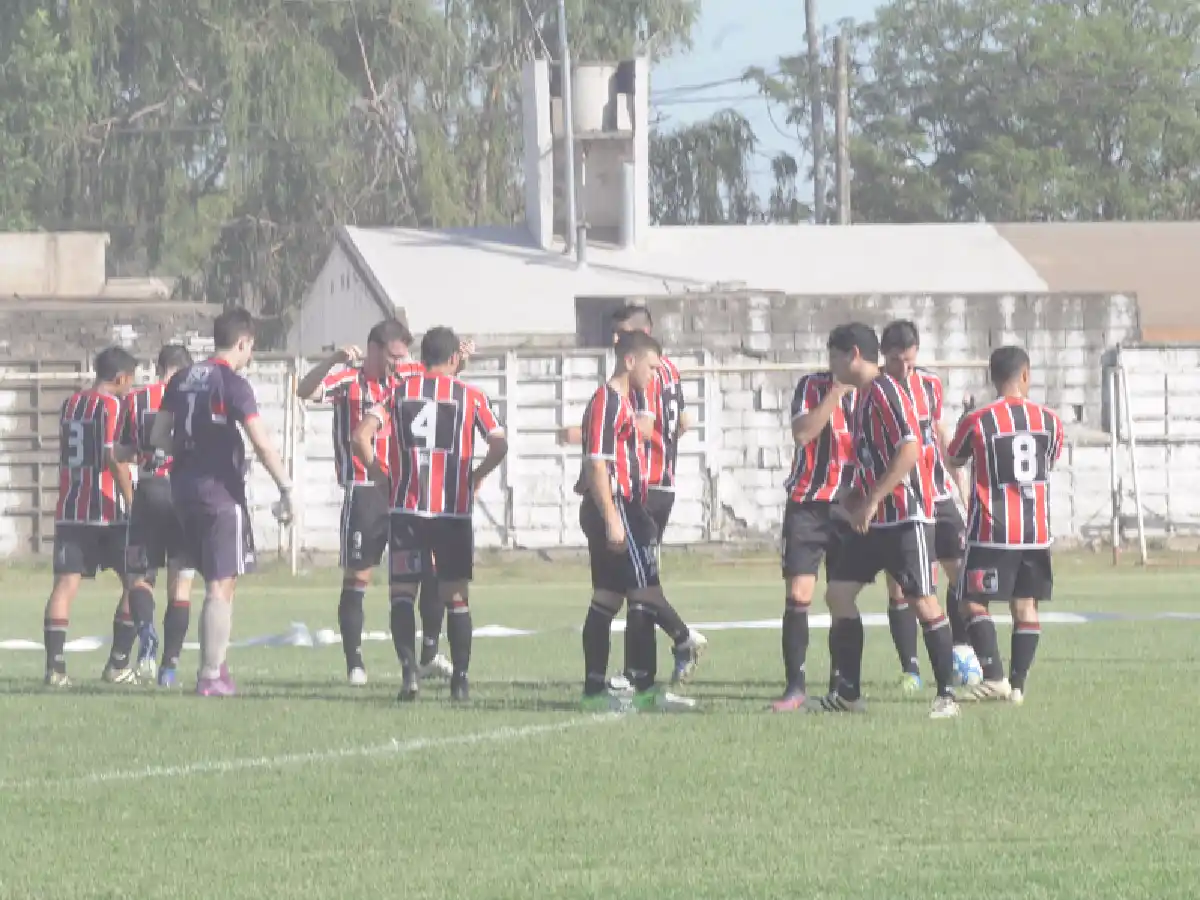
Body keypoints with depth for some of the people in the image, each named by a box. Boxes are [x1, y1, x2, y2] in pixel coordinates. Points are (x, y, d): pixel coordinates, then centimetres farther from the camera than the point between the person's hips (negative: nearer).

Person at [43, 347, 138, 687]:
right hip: (107, 512, -6)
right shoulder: (112, 405, -7)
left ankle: (55, 666, -13)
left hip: (70, 511, 6)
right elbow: (115, 458, -15)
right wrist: (131, 503, -14)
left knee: (65, 583, -1)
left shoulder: (70, 404, 15)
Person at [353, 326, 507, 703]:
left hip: (407, 507, 0)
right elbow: (499, 445, -6)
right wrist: (476, 476, 10)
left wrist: (380, 475, 7)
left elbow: (361, 436, -5)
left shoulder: (399, 392, 6)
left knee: (402, 592, 5)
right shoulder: (470, 396, 2)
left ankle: (409, 668, -15)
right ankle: (460, 679, 8)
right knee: (456, 595, 10)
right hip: (455, 509, 0)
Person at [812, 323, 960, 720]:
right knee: (839, 594, 6)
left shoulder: (885, 392, -14)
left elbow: (909, 451, -22)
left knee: (923, 602, -8)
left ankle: (947, 695, -2)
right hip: (873, 521, 10)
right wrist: (858, 496, 13)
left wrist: (871, 500, -20)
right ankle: (847, 693, 10)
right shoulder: (863, 395, 16)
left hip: (907, 518, -10)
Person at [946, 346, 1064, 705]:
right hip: (1037, 530, 4)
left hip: (992, 532, -4)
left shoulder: (977, 421, -9)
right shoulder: (1049, 420, 2)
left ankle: (995, 678, -13)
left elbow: (953, 459, 9)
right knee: (1026, 606, 8)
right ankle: (1017, 685, 5)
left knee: (975, 604, 1)